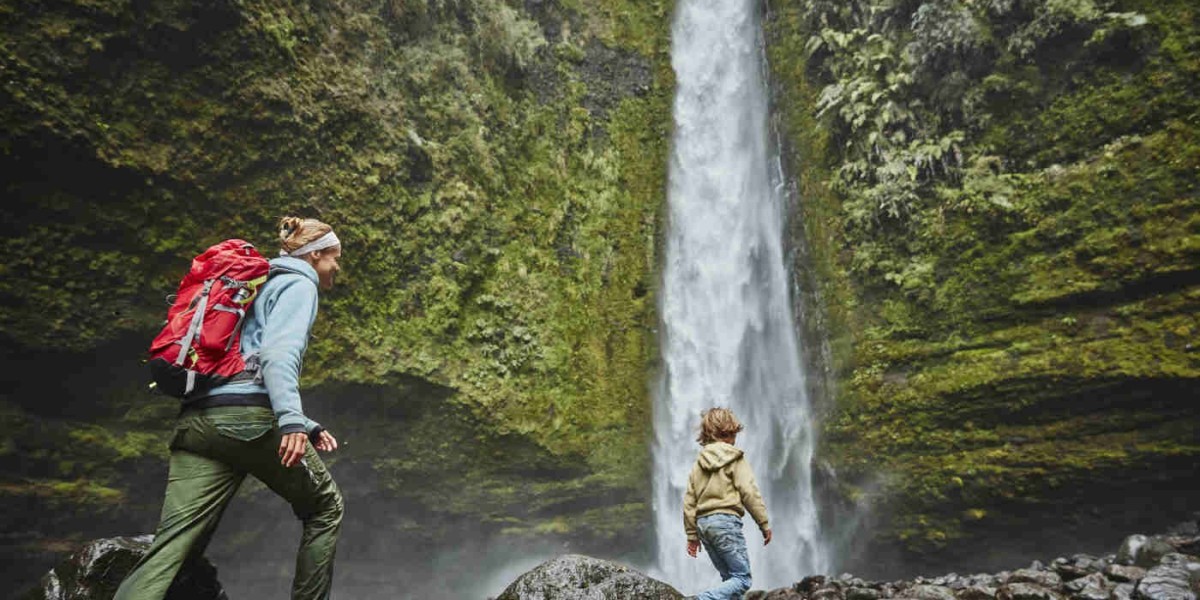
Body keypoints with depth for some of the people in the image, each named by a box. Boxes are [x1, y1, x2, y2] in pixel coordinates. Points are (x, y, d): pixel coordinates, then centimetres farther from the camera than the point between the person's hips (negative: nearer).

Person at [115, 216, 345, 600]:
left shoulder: (265, 285, 34)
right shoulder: (299, 283, 6)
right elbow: (279, 351, -15)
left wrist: (309, 427, 36)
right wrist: (292, 420, -27)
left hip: (196, 422, 8)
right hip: (248, 418, -8)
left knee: (171, 547, -4)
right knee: (325, 506, 13)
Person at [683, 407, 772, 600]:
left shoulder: (699, 463, 14)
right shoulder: (735, 458, 0)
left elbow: (689, 501, 11)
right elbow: (750, 492, -9)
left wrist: (692, 535, 15)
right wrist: (764, 524, -2)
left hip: (703, 523, 7)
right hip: (725, 520, -6)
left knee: (729, 578, 15)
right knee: (742, 579, -4)